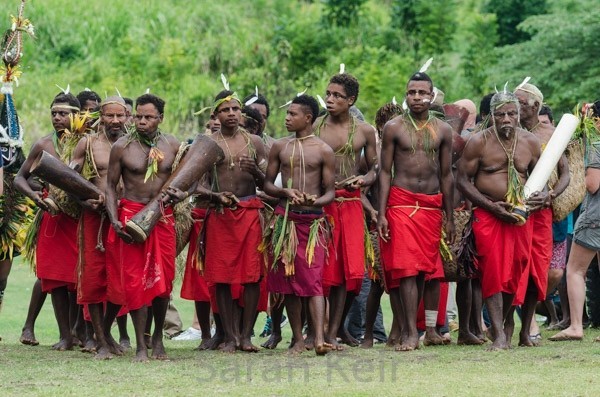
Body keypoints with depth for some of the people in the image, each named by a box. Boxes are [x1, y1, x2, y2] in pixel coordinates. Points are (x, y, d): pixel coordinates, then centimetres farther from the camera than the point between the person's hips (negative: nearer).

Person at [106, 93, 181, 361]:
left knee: (163, 278, 5)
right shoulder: (122, 147, -4)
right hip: (131, 215, -3)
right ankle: (141, 345, -4)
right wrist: (114, 220, -10)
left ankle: (158, 337, 23)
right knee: (135, 279, -6)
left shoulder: (172, 146, 4)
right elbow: (111, 185, 0)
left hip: (163, 216, 3)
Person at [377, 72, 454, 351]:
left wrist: (449, 218, 11)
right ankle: (411, 333, -14)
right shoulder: (394, 128, 1)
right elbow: (385, 171, 1)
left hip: (433, 205, 3)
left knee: (432, 268, 5)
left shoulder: (443, 130, 9)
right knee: (408, 268, -11)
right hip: (401, 202, -3)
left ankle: (431, 329, 14)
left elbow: (446, 175, 12)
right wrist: (381, 213, -6)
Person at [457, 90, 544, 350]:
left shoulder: (530, 142, 6)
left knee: (515, 270, 3)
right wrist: (491, 205, -13)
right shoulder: (479, 142, -4)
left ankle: (500, 324, 22)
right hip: (487, 214, -3)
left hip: (520, 215, 3)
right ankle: (499, 335, -14)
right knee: (493, 270, -12)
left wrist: (543, 195, -5)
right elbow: (463, 180, -3)